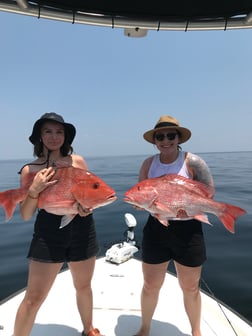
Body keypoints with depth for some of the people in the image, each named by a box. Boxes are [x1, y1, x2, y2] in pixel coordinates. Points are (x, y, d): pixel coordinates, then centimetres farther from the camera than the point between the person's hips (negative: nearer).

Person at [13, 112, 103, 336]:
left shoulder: (77, 161, -2)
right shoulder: (29, 169, -5)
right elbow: (26, 215, -4)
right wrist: (34, 190, -20)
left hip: (82, 231, 3)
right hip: (48, 234, -2)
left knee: (84, 286, 21)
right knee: (34, 298, 4)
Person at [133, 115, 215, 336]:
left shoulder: (192, 161, -9)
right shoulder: (148, 164, 0)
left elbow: (210, 192, -9)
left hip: (188, 229, -2)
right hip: (156, 229, 2)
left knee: (190, 288, 18)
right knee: (151, 285, 16)